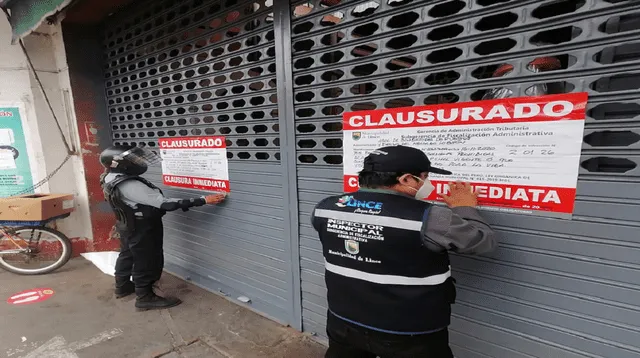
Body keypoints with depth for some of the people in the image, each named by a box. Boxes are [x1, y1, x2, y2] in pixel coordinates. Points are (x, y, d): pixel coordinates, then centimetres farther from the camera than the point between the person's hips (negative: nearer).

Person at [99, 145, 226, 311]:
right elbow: (164, 203, -38)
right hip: (142, 230, -10)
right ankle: (145, 298, 21)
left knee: (127, 255, 27)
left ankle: (123, 286, 47)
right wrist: (203, 200, -41)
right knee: (147, 262, 6)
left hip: (127, 226, 10)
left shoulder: (110, 178, -3)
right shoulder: (129, 186, -35)